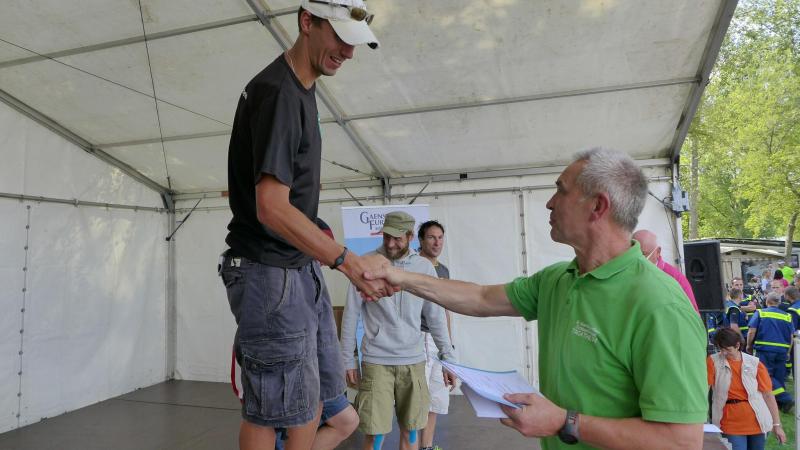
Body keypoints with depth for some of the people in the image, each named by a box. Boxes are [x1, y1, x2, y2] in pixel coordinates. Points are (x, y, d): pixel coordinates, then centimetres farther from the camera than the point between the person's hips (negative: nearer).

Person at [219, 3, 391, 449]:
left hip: (303, 265, 9)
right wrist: (350, 261, -25)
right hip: (269, 271, -9)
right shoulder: (277, 92, -19)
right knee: (271, 408, 2)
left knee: (317, 392, 16)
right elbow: (272, 209, -26)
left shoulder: (303, 89, 11)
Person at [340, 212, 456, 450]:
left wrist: (447, 356, 4)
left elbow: (436, 316, 7)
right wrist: (348, 360, 0)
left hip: (414, 361, 2)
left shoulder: (425, 267, 2)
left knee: (410, 430, 10)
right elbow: (351, 314, -1)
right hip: (376, 361, -2)